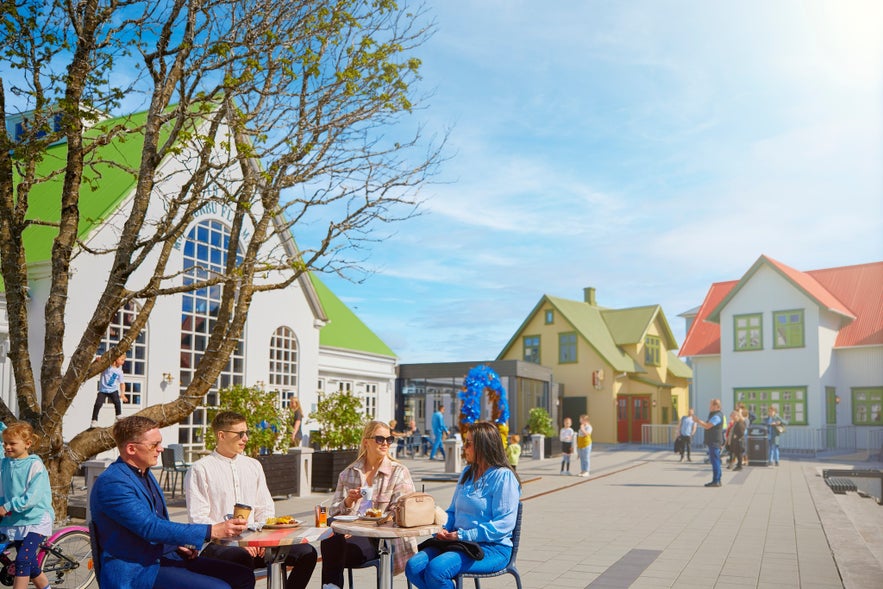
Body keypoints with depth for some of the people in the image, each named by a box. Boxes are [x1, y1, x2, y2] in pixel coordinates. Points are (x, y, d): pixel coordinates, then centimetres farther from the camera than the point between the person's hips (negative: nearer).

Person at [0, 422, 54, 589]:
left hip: (36, 519, -6)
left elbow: (33, 496, -20)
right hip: (16, 521, 6)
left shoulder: (35, 465, -14)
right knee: (30, 564, 14)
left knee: (22, 560, -17)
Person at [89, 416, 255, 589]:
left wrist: (179, 544, 6)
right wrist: (211, 531, -27)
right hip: (136, 571, -9)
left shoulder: (146, 475, 14)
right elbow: (150, 527, -25)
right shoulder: (110, 483, -16)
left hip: (165, 556, 9)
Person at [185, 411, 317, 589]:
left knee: (307, 553, -13)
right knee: (244, 558, -39)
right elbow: (198, 519, -9)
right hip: (217, 546, -6)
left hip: (253, 541, 6)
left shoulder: (253, 466, 18)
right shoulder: (199, 470, -1)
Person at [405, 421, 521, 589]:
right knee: (413, 566, -16)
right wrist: (445, 529, 0)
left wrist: (463, 535, -18)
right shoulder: (468, 472, 17)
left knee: (436, 569, -30)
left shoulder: (503, 477, -9)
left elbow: (504, 524, -16)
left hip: (492, 547, -8)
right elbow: (453, 510, 23)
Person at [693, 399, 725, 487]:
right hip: (712, 442, 11)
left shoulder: (717, 416, -17)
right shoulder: (714, 415, 18)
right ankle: (717, 480, 20)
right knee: (714, 461, 14)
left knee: (715, 461, -8)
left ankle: (716, 481, -7)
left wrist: (697, 420, -12)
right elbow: (707, 425, 20)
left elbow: (707, 426, -21)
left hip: (714, 442, -11)